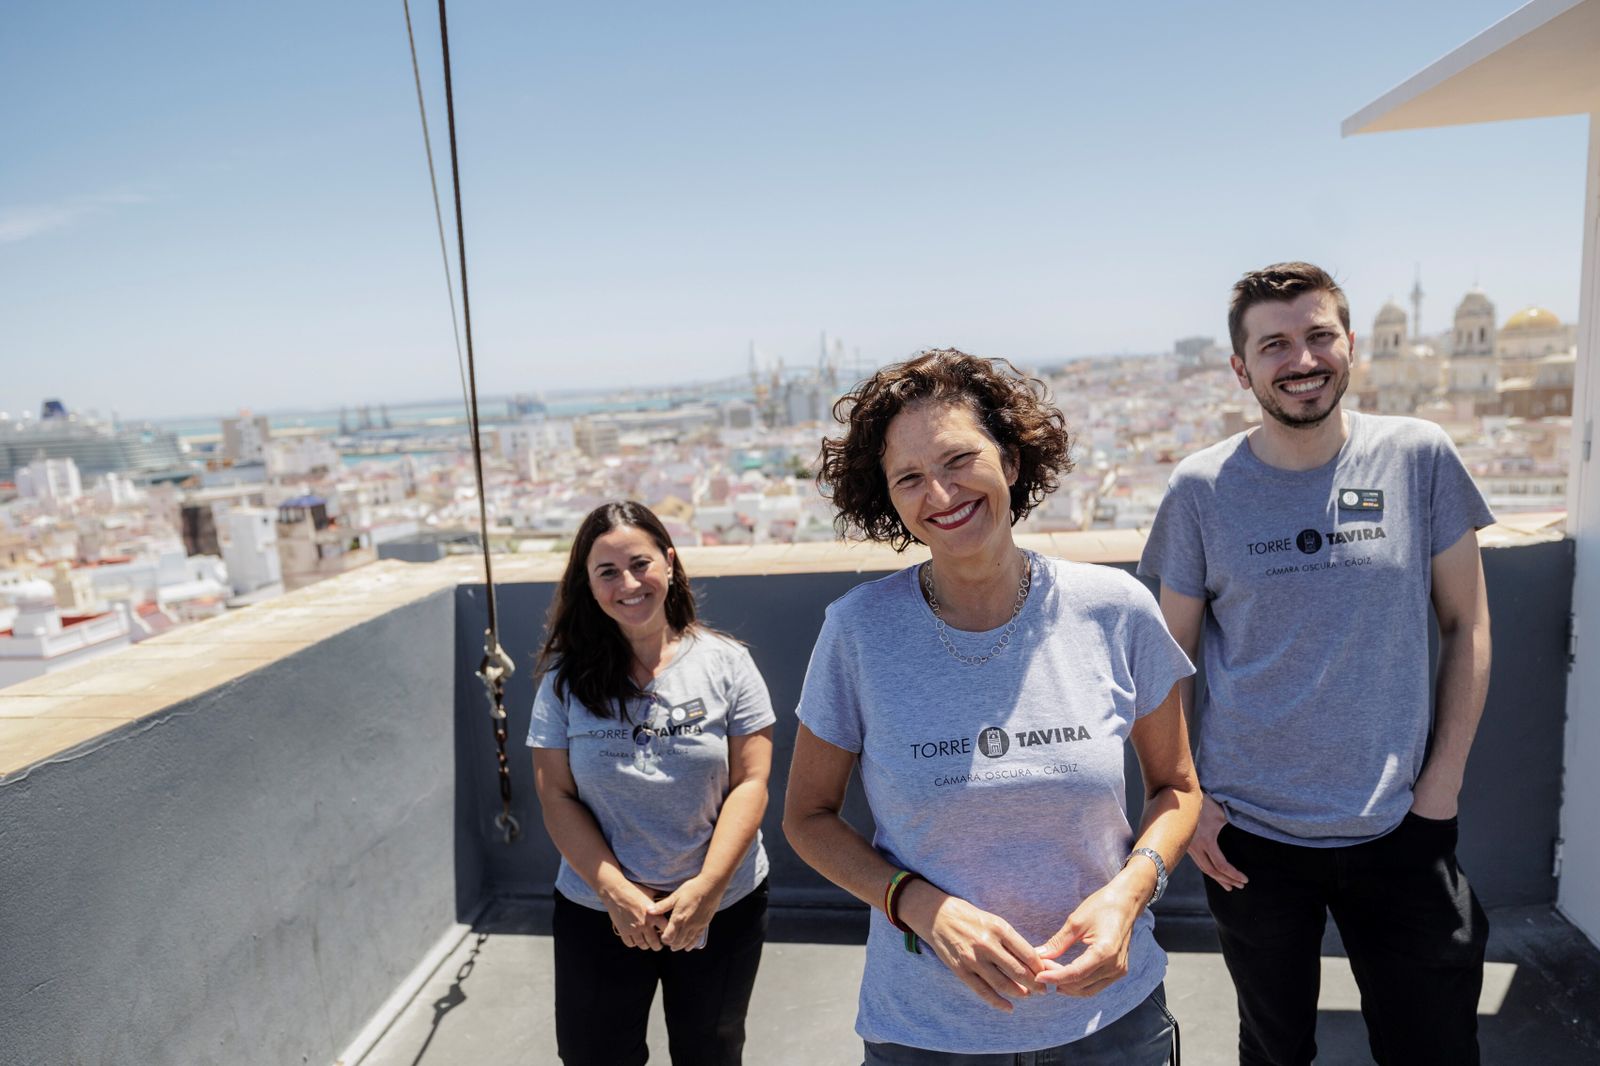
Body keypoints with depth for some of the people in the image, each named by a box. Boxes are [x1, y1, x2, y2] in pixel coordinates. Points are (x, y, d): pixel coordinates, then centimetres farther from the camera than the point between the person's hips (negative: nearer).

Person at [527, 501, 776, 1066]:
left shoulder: (725, 662, -7)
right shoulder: (568, 678, -5)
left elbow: (750, 783, -9)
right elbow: (556, 796, -6)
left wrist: (707, 888, -17)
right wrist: (616, 891, -15)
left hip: (723, 909, 0)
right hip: (597, 913, 1)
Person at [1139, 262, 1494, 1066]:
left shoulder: (1419, 457, -4)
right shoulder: (1201, 487, -7)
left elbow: (1466, 625, 2)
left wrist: (1443, 781, -3)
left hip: (1399, 827, 1)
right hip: (1247, 833, 0)